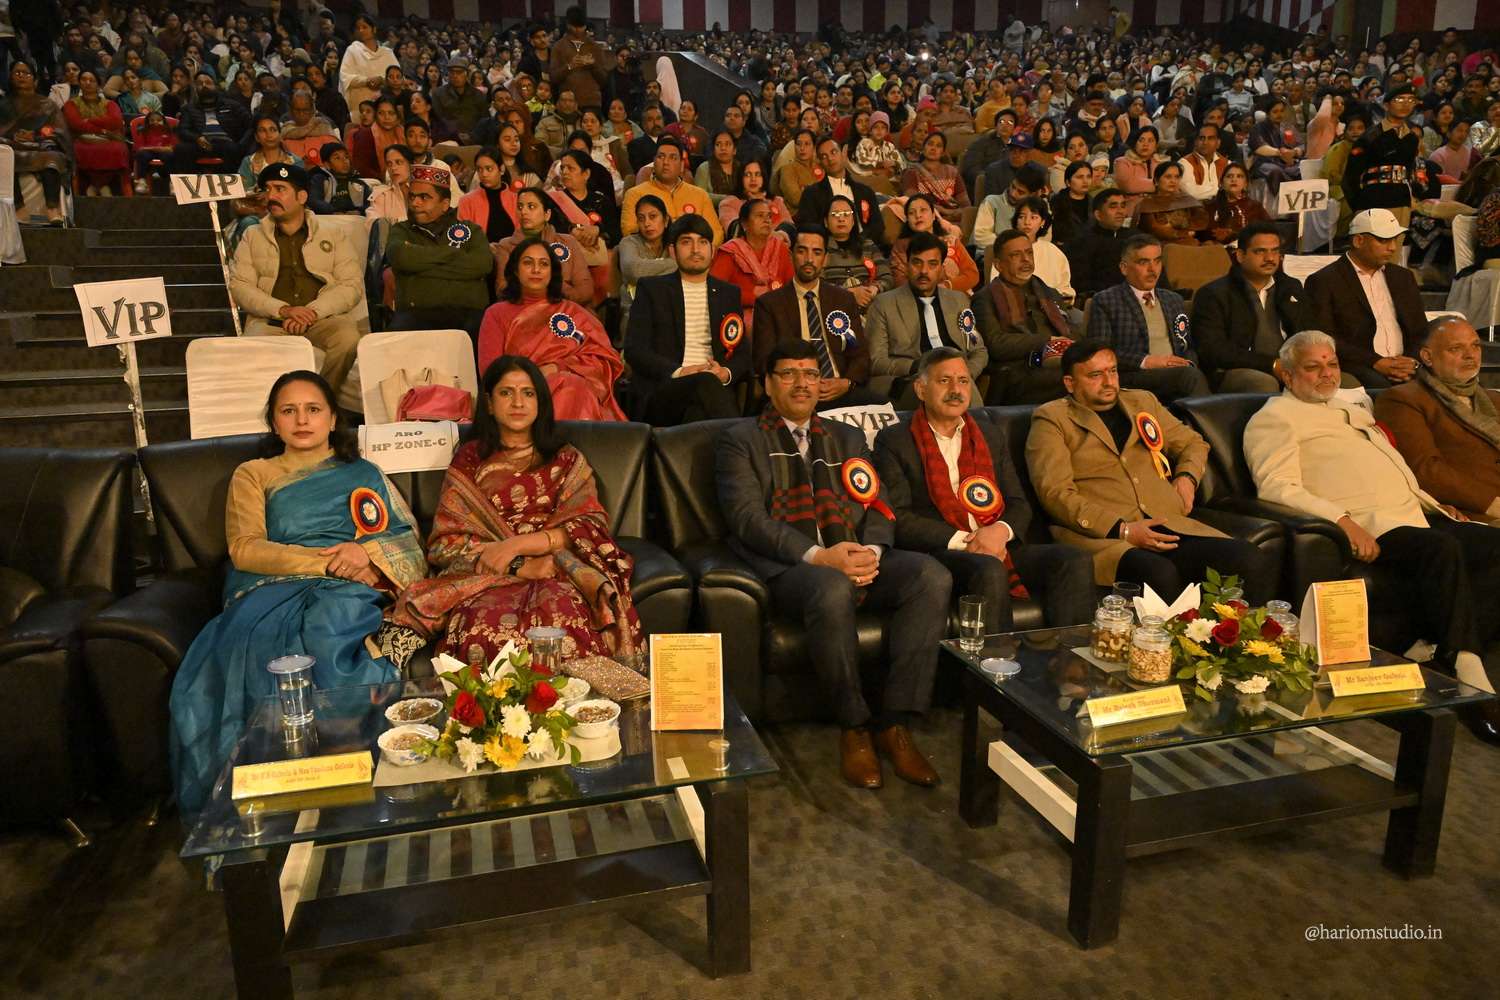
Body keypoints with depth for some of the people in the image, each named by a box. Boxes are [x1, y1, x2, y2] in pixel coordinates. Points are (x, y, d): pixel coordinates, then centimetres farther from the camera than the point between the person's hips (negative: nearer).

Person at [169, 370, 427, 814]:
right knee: (258, 636, -38)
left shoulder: (363, 473, 27)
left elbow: (409, 540, 15)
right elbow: (244, 550, 5)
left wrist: (367, 552, -8)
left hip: (345, 590, 0)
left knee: (326, 631, -39)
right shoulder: (253, 475, 24)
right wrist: (328, 560, -8)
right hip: (271, 588, 0)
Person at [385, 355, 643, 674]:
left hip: (556, 573, 0)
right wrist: (522, 566, -10)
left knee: (562, 616, -37)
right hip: (485, 576, 0)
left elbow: (590, 528, 5)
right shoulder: (469, 462, 17)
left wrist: (518, 544, -11)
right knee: (485, 625, -37)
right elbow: (446, 541, 6)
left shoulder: (568, 461, 18)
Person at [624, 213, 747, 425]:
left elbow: (743, 355, 18)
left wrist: (726, 373, -7)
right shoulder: (650, 288, 13)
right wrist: (679, 372, -14)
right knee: (707, 382, -36)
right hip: (660, 395, -2)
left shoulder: (729, 293, 23)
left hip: (714, 385, 2)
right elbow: (634, 349, 2)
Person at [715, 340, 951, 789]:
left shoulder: (848, 438, 25)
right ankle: (855, 727, -18)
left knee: (932, 575, -24)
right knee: (833, 589, -38)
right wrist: (818, 556, -19)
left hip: (857, 558, 5)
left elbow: (878, 508, 15)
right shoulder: (740, 440, 10)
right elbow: (747, 518, -5)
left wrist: (871, 552, -9)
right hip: (789, 566, -4)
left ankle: (895, 723, -18)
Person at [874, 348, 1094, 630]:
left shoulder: (991, 435, 21)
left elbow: (1019, 504, 17)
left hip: (998, 546, 5)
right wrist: (961, 541, -14)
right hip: (939, 552, -5)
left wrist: (1001, 531, -7)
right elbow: (898, 517, -6)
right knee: (990, 571, -35)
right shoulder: (894, 442, 4)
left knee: (1075, 561, -18)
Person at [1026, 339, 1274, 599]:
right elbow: (1055, 493, -6)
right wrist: (1123, 530, -15)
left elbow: (1193, 443, 39)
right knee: (1161, 575, -38)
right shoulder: (1051, 419, 6)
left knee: (1258, 564, -18)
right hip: (1104, 537, -6)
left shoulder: (1142, 401, 25)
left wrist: (1187, 477, 15)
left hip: (1170, 527, 6)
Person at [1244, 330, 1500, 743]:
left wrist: (1433, 502, 19)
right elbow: (1277, 487, -14)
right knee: (1443, 549, -33)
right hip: (1368, 529, -9)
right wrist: (1343, 520, -25)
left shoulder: (1351, 409, 32)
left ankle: (1442, 653, -18)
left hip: (1415, 516, 9)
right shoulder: (1276, 417, 3)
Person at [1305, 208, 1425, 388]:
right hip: (1355, 367, -5)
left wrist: (1412, 362, -3)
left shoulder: (1403, 277, 23)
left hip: (1404, 366, 5)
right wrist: (1376, 363, -16)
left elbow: (1421, 331, 20)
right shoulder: (1323, 281, 2)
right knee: (1379, 385, -37)